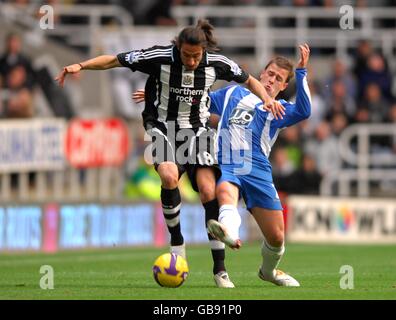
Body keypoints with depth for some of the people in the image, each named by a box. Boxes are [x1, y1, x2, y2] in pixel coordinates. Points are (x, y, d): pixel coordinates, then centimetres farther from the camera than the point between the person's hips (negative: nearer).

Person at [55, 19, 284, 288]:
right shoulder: (160, 58, -16)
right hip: (163, 128, -2)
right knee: (169, 176, -32)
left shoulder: (216, 63, -9)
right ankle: (176, 242, -8)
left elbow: (248, 80, 9)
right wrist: (81, 66, -22)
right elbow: (114, 60, -10)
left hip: (198, 130, 2)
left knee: (208, 190, -15)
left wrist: (267, 98, -9)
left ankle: (220, 269, -9)